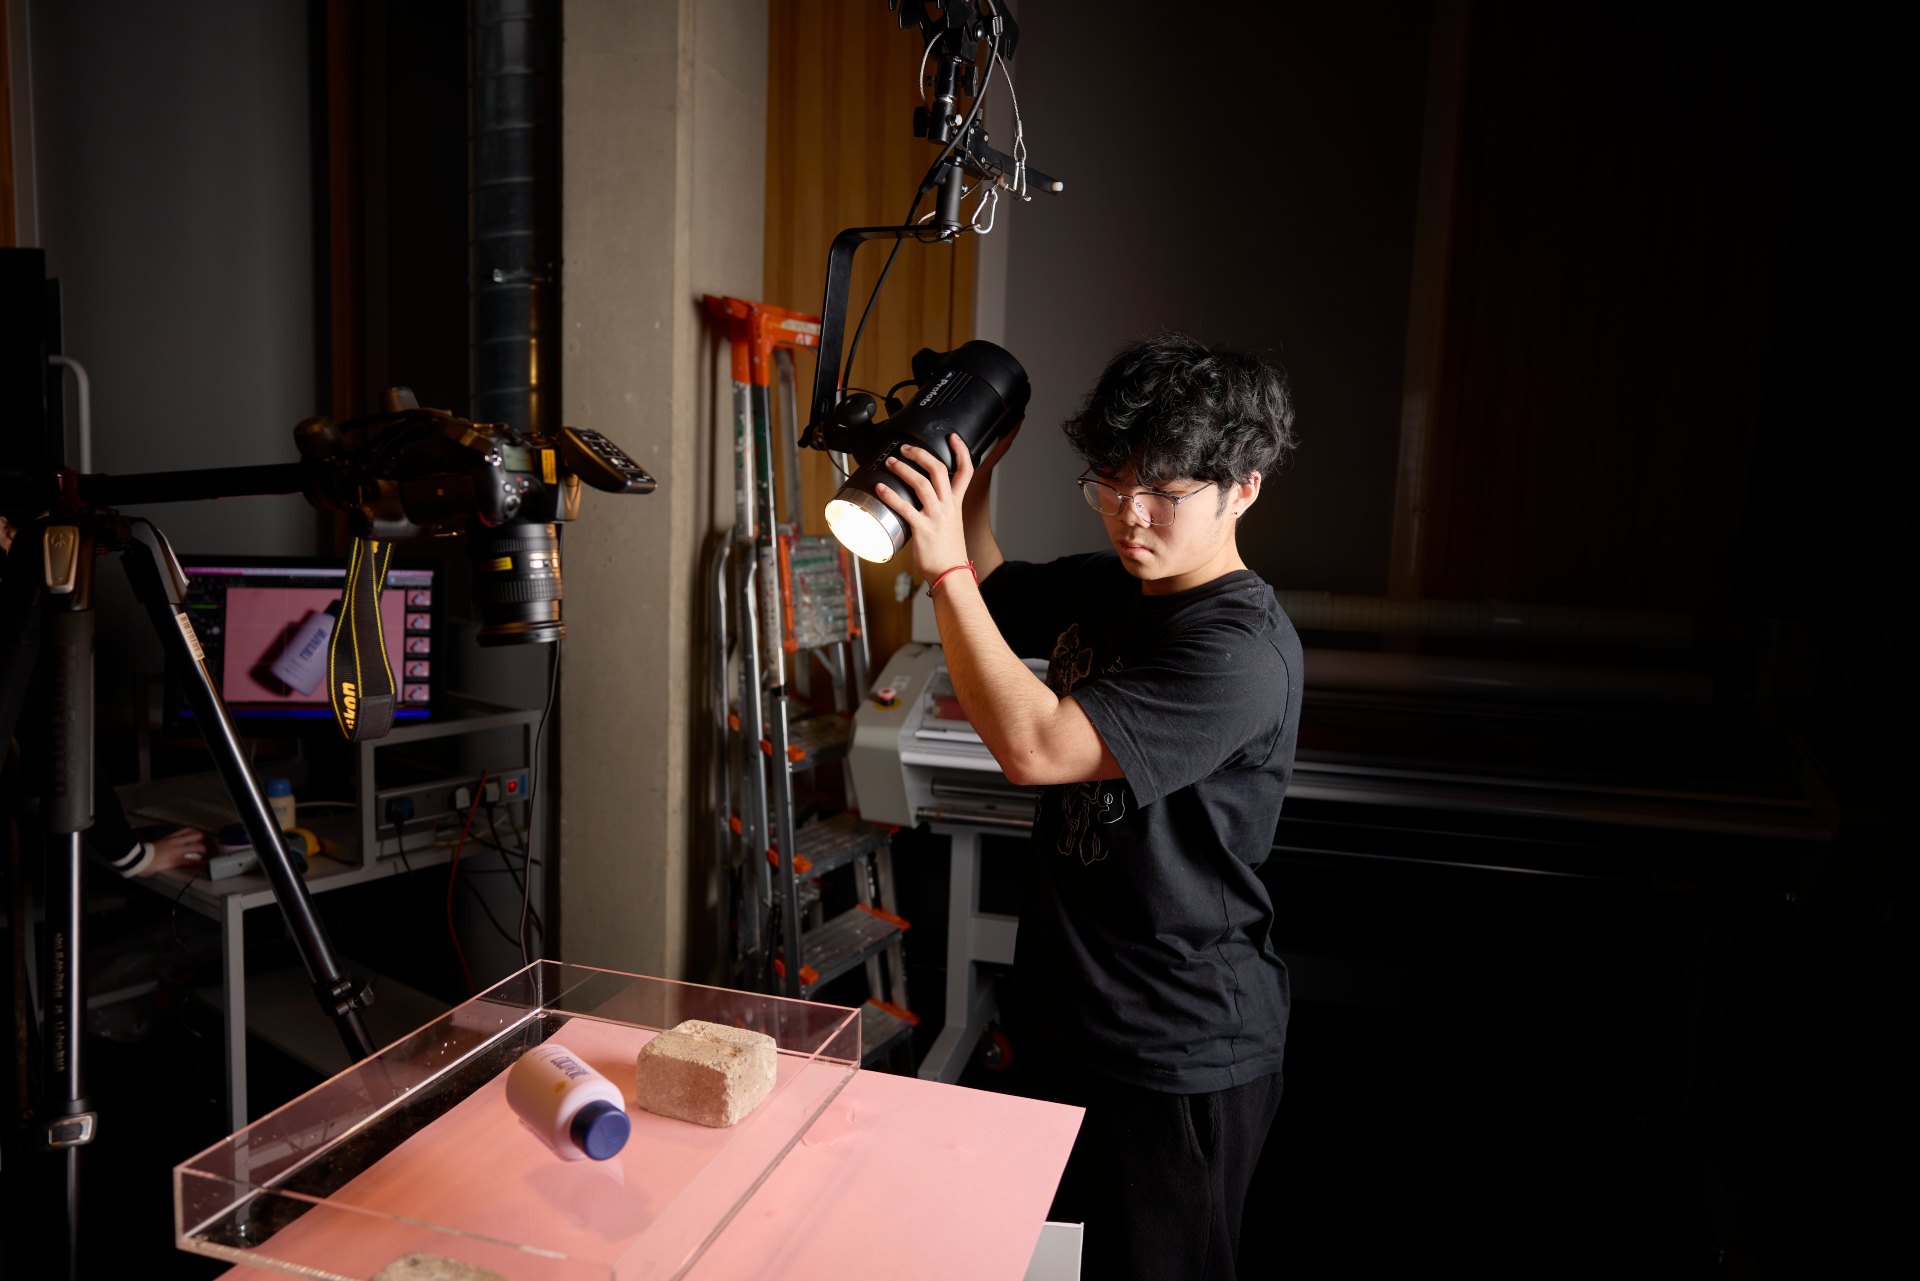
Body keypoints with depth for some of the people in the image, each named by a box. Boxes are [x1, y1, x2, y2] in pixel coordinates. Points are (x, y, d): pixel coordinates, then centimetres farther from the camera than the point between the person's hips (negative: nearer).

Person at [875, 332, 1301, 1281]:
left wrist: (945, 567, -27)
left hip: (1179, 1066, -8)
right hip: (1074, 1021, 9)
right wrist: (972, 488, 3)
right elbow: (991, 596, 20)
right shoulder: (1104, 585, 1)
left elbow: (1036, 747, -32)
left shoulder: (1240, 652, -26)